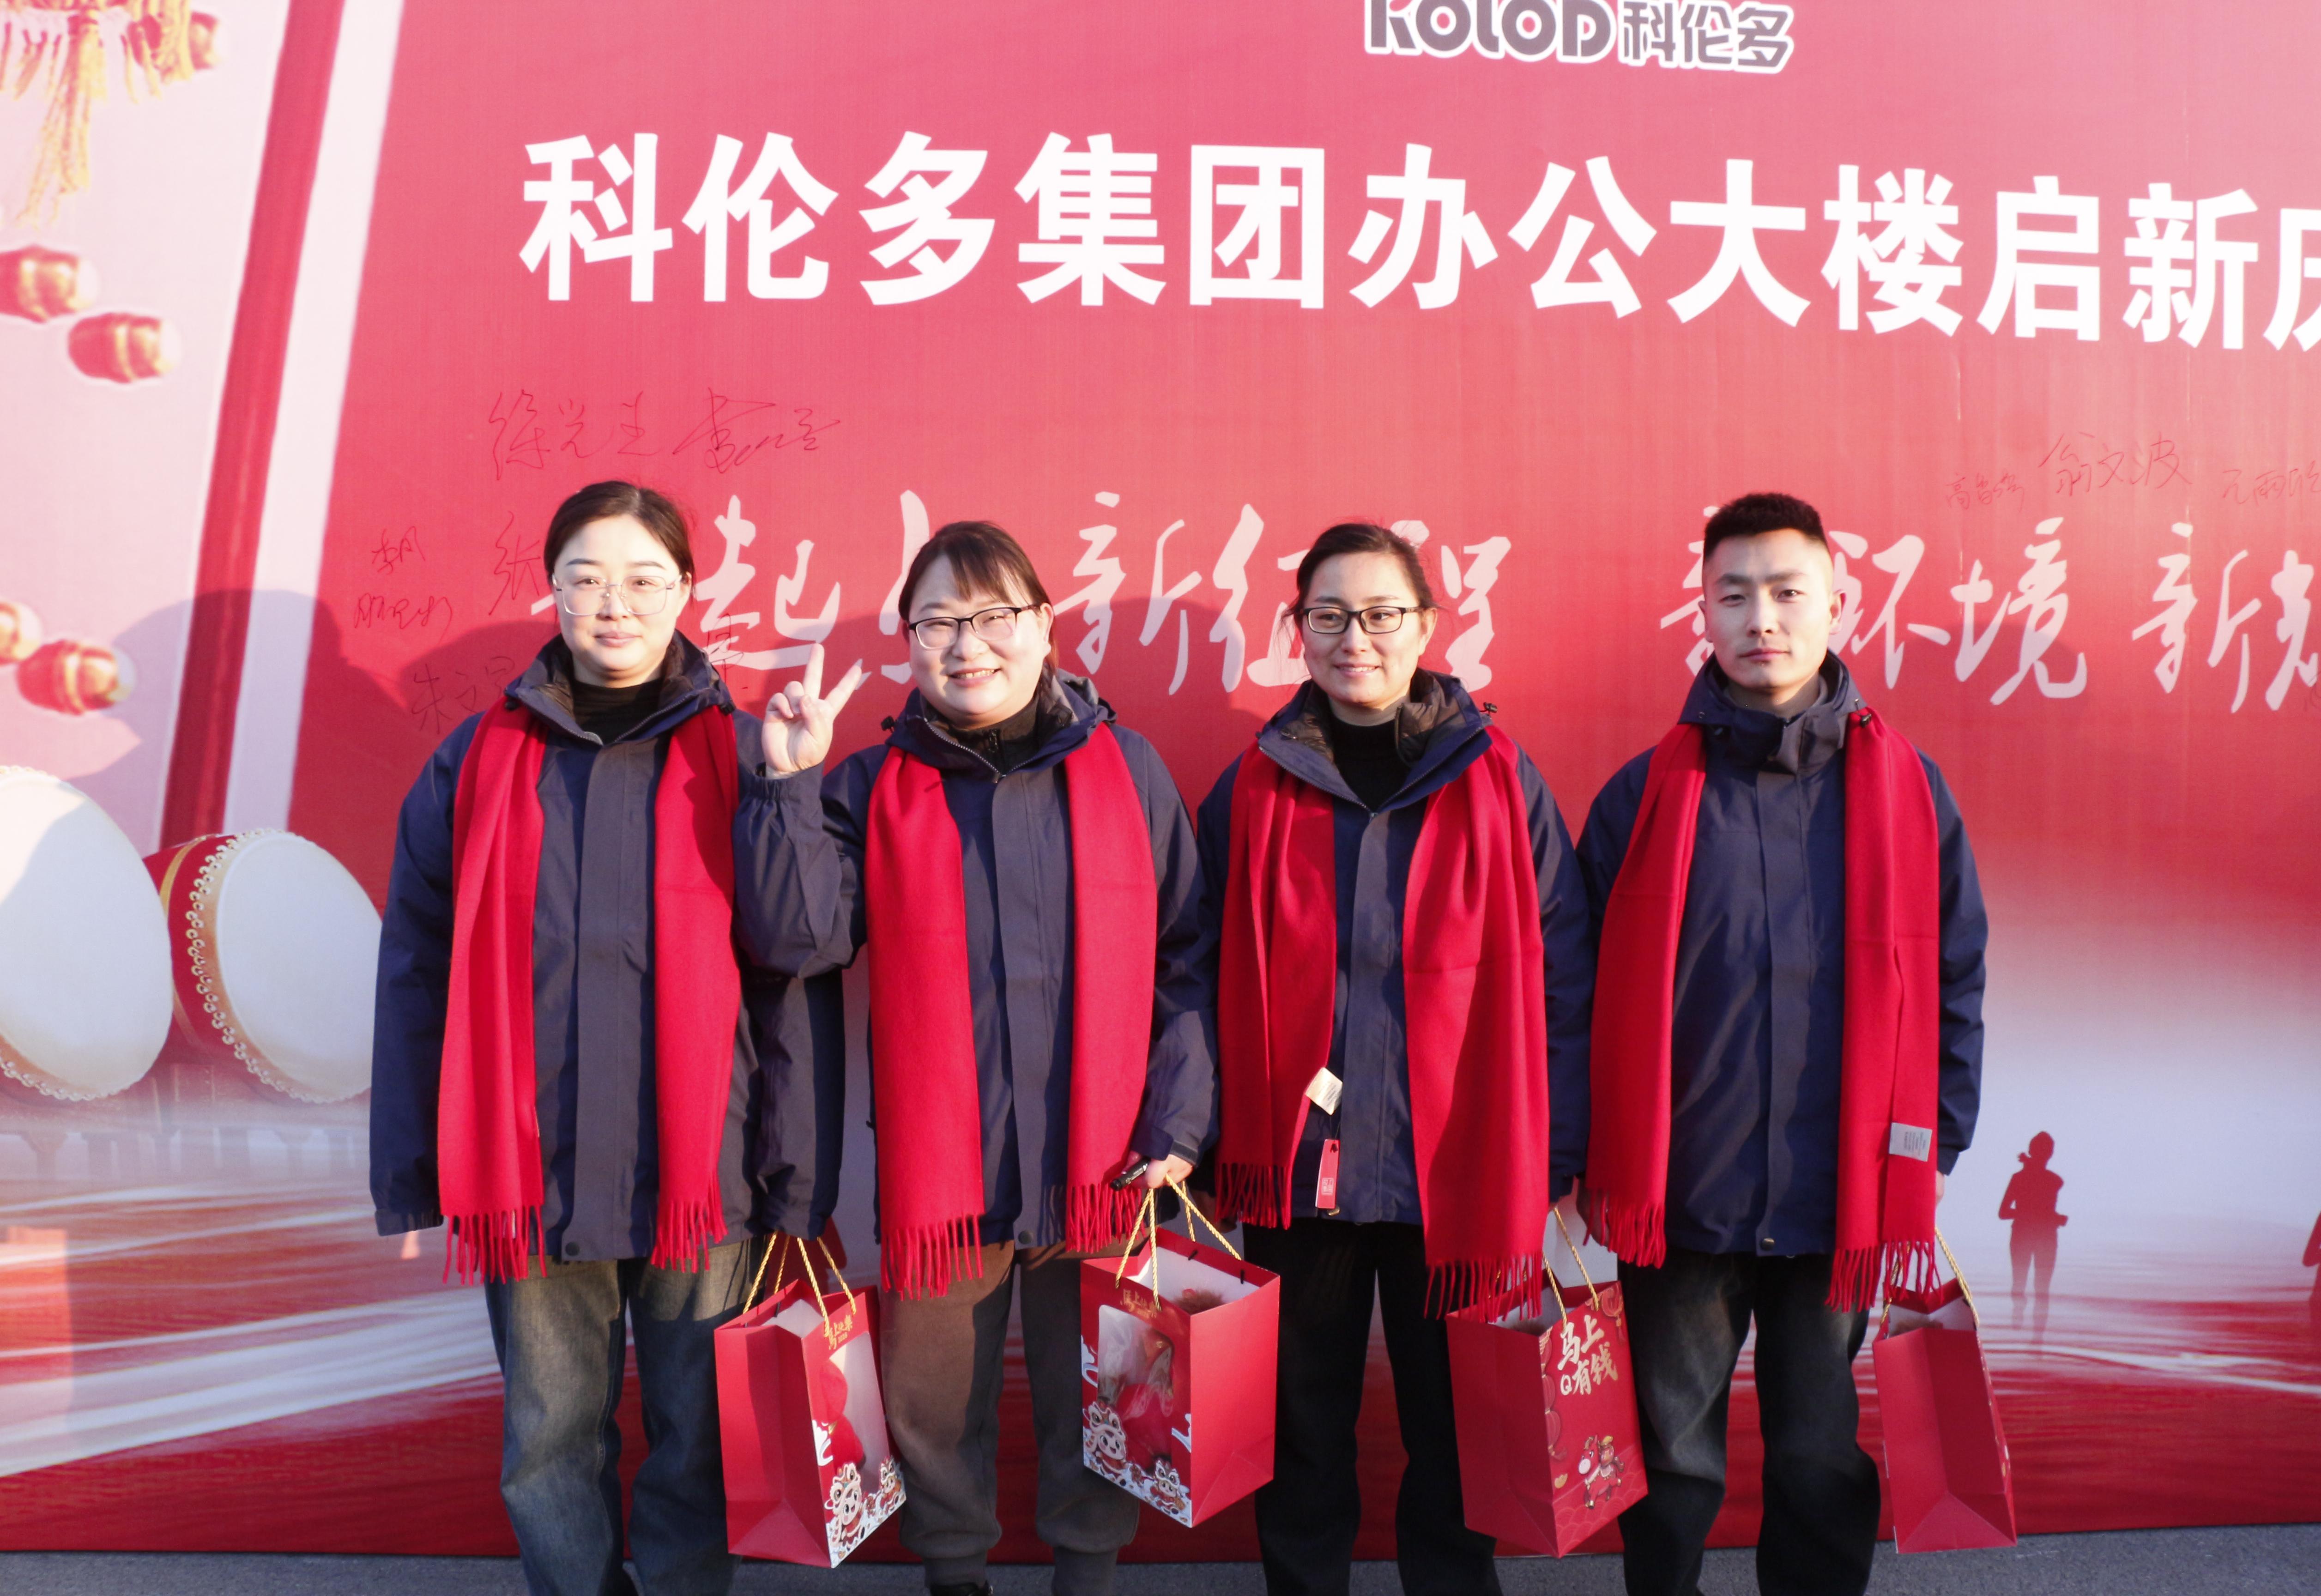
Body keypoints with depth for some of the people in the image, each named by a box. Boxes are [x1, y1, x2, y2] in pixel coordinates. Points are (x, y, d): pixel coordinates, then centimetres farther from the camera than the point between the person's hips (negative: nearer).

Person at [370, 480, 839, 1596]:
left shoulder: (741, 759, 1)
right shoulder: (477, 761, 6)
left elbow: (795, 982, -1)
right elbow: (416, 978, 8)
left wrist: (796, 1182, -5)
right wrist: (410, 1172, 5)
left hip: (699, 1168, -1)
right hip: (526, 1171, 2)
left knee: (698, 1432, 9)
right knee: (550, 1438, 12)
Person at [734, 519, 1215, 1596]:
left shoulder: (1124, 769, 1)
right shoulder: (873, 788, 3)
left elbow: (1189, 958, 2)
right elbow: (798, 940, -7)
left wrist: (1179, 1121, -4)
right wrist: (793, 785, -15)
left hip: (1097, 1163, 0)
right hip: (938, 1165, 1)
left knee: (1090, 1399, 12)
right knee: (934, 1403, 13)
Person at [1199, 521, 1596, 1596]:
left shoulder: (1501, 783, 0)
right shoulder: (1251, 792, 4)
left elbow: (1561, 979, 0)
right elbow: (1215, 984, 7)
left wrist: (1555, 1158, -4)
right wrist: (1211, 1144, 0)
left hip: (1457, 1176, -1)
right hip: (1294, 1173, 1)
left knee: (1454, 1440, 11)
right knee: (1304, 1438, 13)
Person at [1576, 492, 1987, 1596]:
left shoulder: (1907, 789, 3)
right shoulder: (1644, 796, 0)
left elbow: (1955, 988, 7)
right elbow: (1588, 994, 2)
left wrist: (1932, 1160, 2)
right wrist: (1592, 1168, -2)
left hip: (1847, 1203, 1)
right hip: (1675, 1201, 0)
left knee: (1824, 1464, 12)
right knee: (1672, 1463, 11)